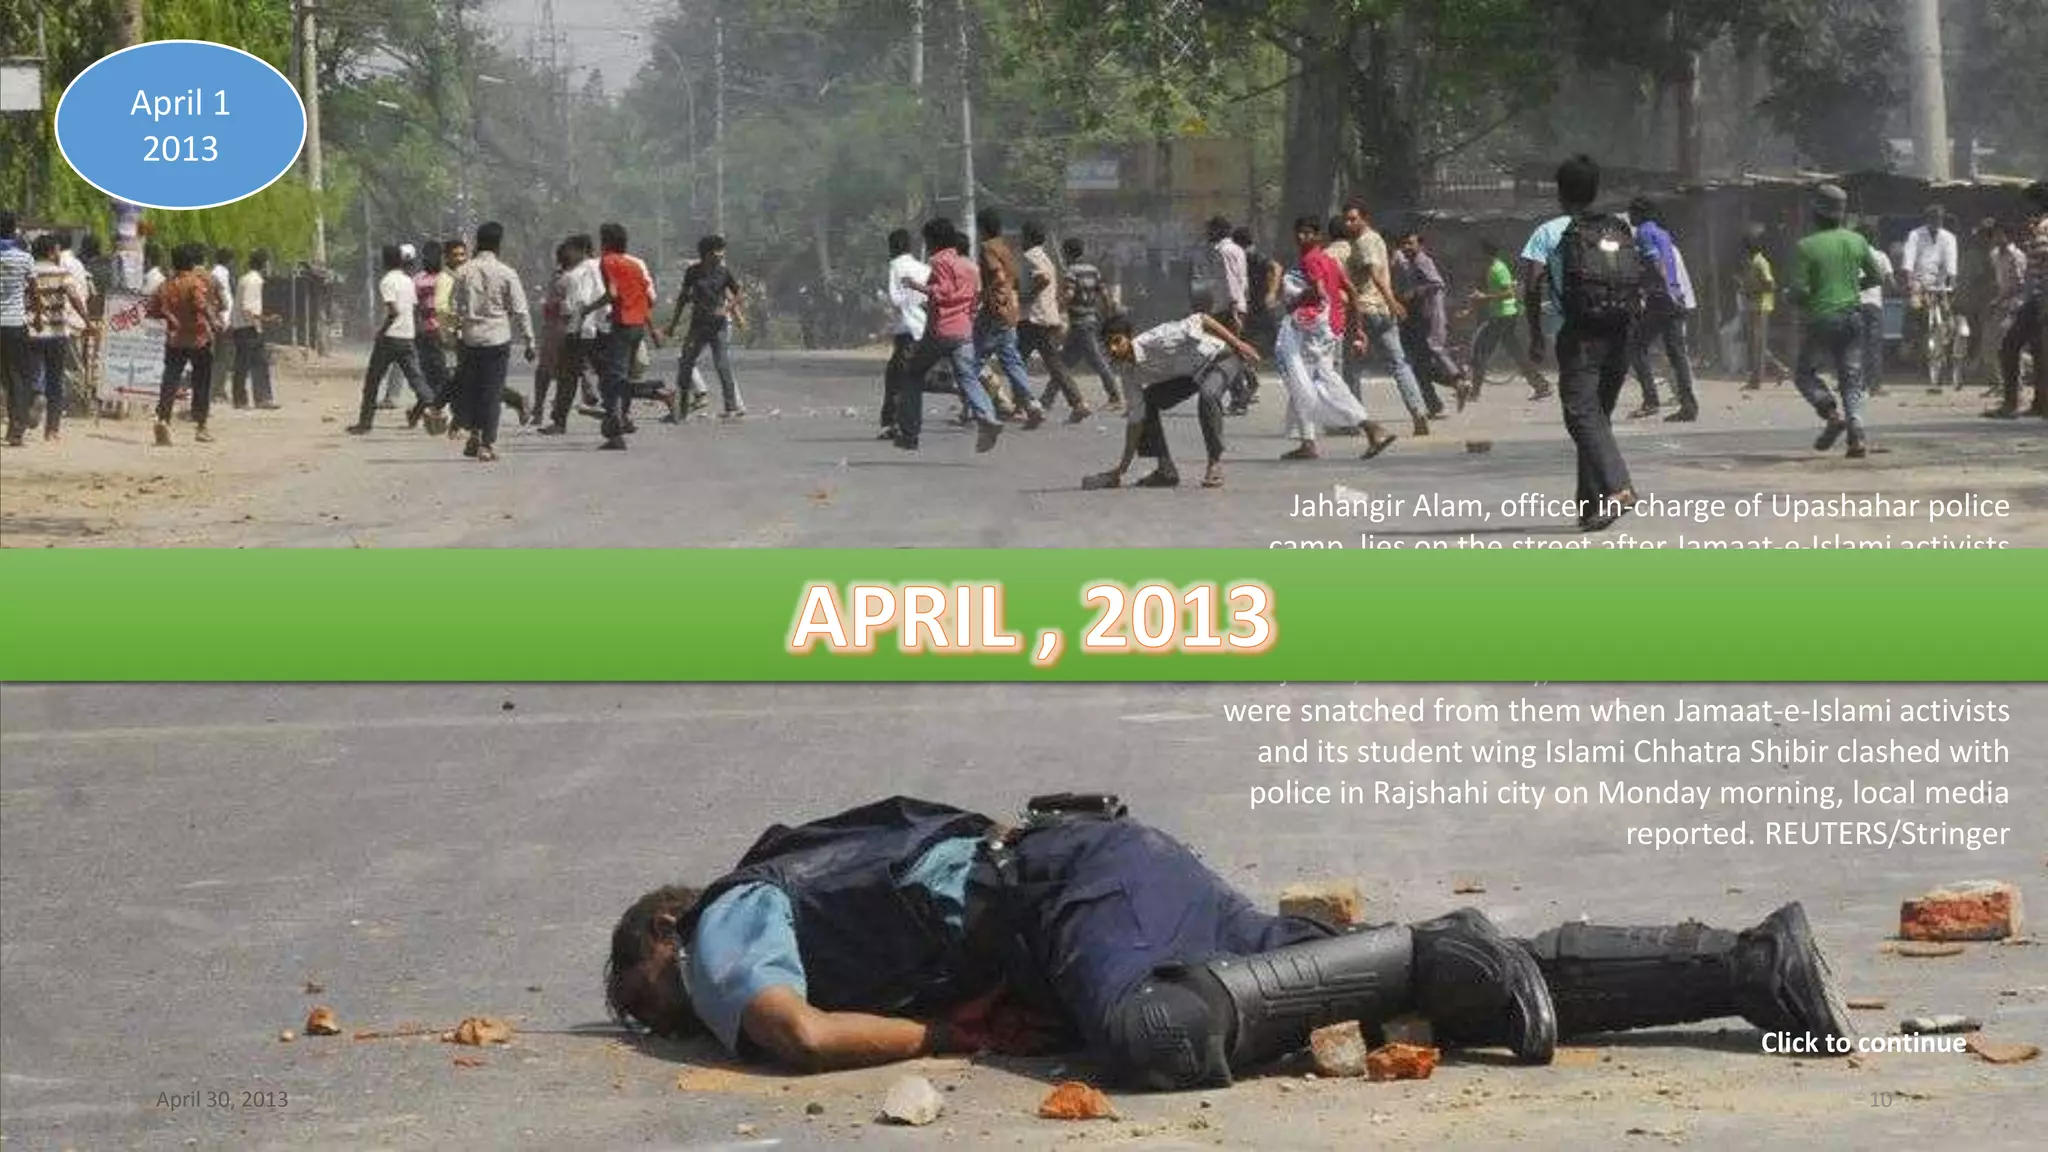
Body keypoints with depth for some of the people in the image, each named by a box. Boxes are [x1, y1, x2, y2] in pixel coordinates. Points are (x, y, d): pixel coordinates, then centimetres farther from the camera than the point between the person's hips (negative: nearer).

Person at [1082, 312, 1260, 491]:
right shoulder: (1130, 374, -8)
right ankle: (1166, 470, 1)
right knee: (1146, 402, -5)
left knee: (1208, 394, -37)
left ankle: (1215, 463, -24)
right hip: (1190, 372, 8)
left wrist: (1237, 343, -34)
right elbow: (1135, 420, -3)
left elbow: (1200, 320, -31)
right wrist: (1121, 469, -4)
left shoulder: (1155, 340, -32)